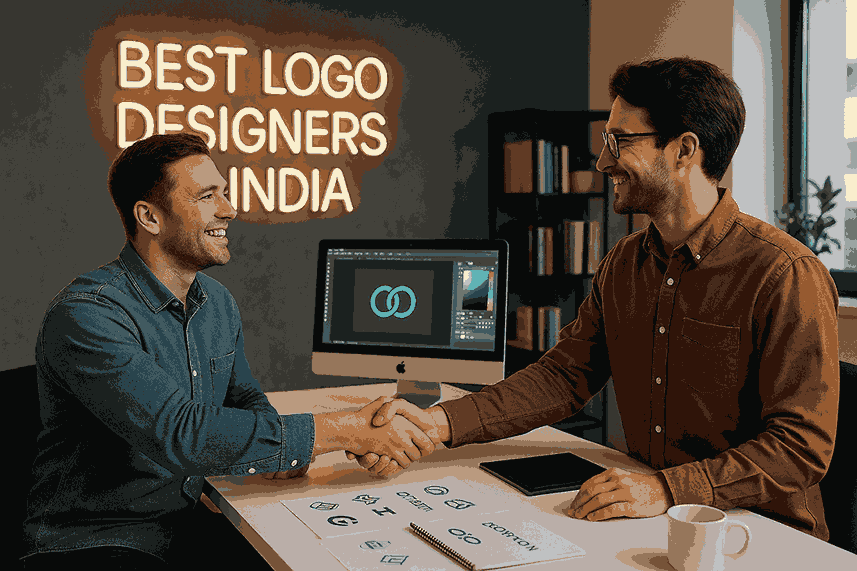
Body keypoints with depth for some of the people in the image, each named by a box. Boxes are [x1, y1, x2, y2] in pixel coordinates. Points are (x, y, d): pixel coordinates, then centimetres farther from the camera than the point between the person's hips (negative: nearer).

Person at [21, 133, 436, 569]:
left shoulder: (219, 304, 7)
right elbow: (178, 432, -30)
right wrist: (344, 431, -28)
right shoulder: (84, 315, -20)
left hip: (188, 527, 7)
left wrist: (285, 451, -8)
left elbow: (246, 402, 17)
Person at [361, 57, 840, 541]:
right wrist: (439, 422, -7)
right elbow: (563, 377, 6)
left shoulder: (787, 276, -15)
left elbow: (803, 445, -18)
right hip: (653, 533, 6)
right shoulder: (622, 265, 8)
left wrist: (666, 490, -28)